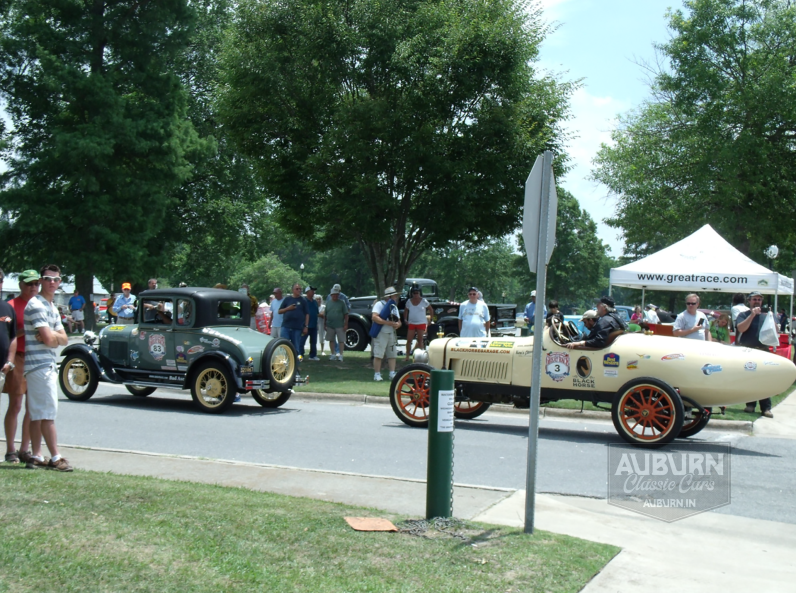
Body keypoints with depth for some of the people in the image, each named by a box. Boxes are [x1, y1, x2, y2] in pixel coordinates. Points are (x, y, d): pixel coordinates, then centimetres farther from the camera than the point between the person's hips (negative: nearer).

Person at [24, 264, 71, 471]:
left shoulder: (52, 308, 18)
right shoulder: (36, 305, -12)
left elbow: (64, 339, 12)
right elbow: (49, 339, -19)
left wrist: (53, 336, -8)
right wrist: (56, 336, 2)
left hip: (49, 365, 9)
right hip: (40, 364, -9)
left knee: (37, 414, 10)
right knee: (48, 413, -8)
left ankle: (36, 457, 13)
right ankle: (55, 458, -6)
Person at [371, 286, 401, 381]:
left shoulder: (394, 306, 18)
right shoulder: (379, 304, -6)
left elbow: (399, 321, 18)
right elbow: (374, 317, -20)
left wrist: (397, 324, -8)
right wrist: (388, 323, -23)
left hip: (391, 333, 7)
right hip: (381, 333, -7)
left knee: (392, 355, 5)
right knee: (378, 355, -7)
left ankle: (392, 374, 8)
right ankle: (377, 374, -4)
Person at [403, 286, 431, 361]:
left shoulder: (423, 301, -2)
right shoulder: (409, 301, 4)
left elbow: (430, 309, 7)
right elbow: (406, 311, 15)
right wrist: (405, 319, 6)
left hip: (421, 323, -2)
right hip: (411, 323, 2)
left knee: (420, 340, -1)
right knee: (409, 340, -1)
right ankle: (407, 356, 9)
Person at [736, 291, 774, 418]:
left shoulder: (765, 316, 16)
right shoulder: (743, 314, 6)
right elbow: (741, 328, -13)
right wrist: (752, 315, -18)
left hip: (762, 350, 1)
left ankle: (766, 408, -7)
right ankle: (750, 405, 13)